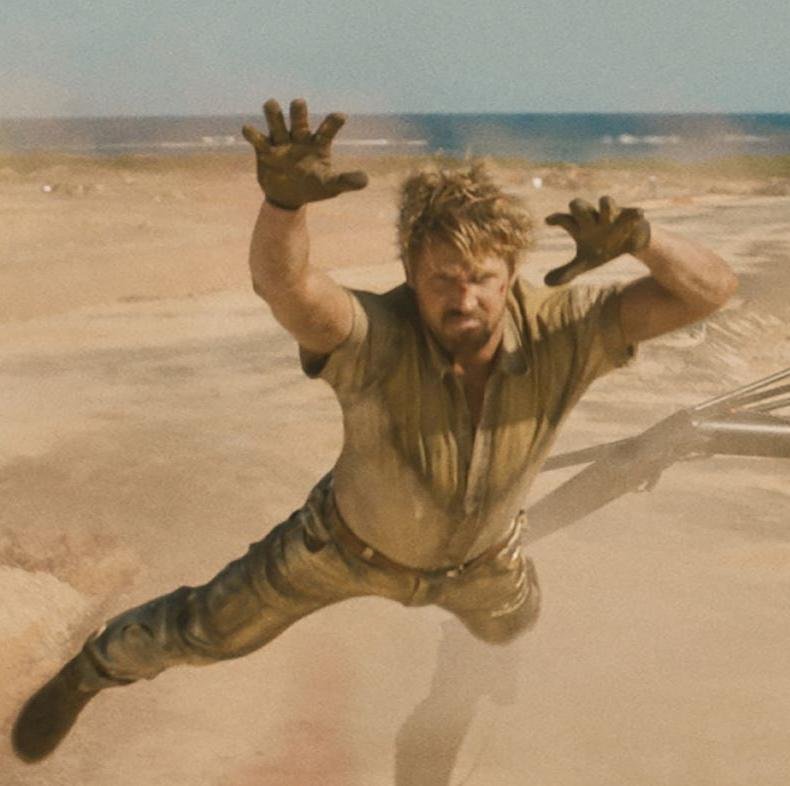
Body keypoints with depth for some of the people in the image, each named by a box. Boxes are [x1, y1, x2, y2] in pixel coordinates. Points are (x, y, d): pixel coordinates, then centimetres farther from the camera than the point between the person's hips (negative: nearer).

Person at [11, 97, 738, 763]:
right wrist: (285, 198, -86)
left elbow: (711, 289, -41)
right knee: (205, 629, 12)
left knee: (514, 633, 35)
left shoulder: (558, 332, -36)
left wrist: (639, 237, -62)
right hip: (354, 538, -3)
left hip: (481, 552, 3)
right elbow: (284, 284, -64)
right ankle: (89, 673, 44)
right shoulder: (372, 338, -43)